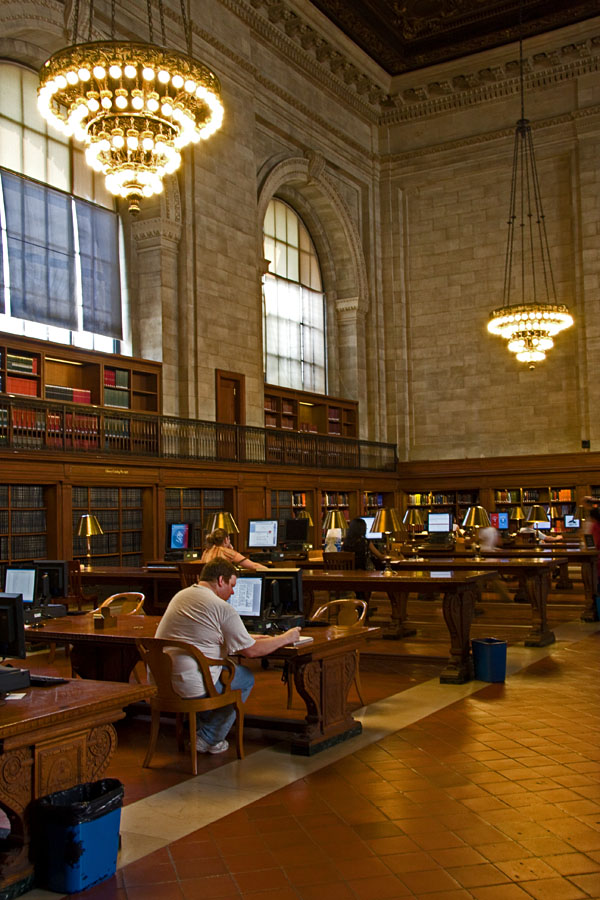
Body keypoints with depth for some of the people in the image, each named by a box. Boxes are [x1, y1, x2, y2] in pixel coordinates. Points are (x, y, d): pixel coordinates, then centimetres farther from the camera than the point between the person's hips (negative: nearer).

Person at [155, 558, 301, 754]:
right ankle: (208, 739, 17)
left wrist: (248, 637, 29)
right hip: (189, 685, -8)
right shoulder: (223, 608, -12)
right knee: (246, 677, 14)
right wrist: (286, 638, 8)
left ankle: (201, 728, 31)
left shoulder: (181, 595, 14)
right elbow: (251, 651, -7)